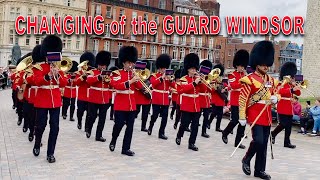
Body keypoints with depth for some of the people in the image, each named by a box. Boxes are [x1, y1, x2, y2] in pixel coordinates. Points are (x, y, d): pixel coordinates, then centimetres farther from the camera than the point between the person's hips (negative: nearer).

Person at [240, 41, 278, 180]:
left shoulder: (271, 80, 12)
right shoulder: (249, 79, -9)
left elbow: (276, 93, 24)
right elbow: (242, 99, -11)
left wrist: (275, 98, -1)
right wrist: (242, 117, -15)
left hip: (267, 115, 7)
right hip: (255, 114, -7)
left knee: (264, 144, 9)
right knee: (258, 140, -15)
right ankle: (246, 159, 11)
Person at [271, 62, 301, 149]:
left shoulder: (291, 85, 16)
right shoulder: (281, 84, -8)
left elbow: (298, 93, 11)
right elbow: (280, 92, -30)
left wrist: (295, 86, -4)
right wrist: (292, 89, -39)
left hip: (289, 108, 8)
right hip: (282, 108, -8)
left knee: (289, 125, 6)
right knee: (283, 124, -10)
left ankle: (287, 142, 10)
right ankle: (273, 134, 13)